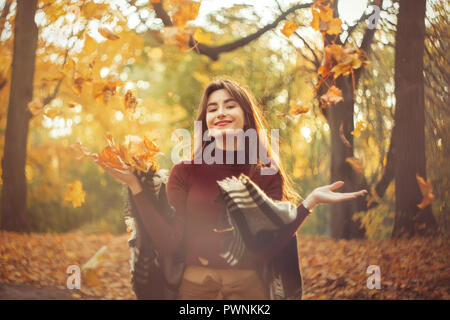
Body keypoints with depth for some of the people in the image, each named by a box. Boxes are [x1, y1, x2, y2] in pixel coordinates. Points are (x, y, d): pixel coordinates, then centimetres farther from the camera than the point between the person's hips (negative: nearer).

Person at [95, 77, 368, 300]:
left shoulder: (268, 175, -1)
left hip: (248, 288, 1)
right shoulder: (185, 172, -2)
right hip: (195, 285, 0)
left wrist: (310, 202, -16)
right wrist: (135, 185, -14)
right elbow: (168, 242, -10)